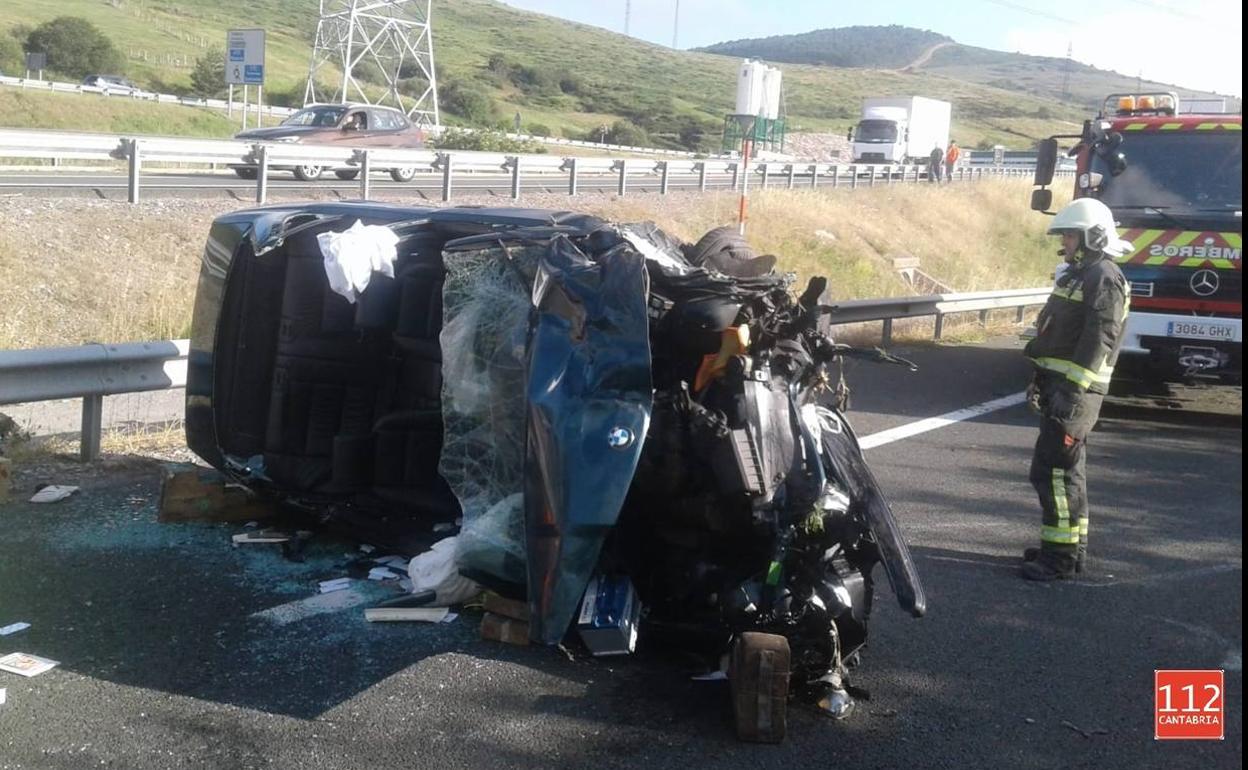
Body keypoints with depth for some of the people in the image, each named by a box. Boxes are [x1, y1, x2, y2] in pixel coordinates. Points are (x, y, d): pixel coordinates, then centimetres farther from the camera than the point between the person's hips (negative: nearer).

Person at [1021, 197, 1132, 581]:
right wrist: (1041, 380, 25)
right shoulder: (1078, 275, 19)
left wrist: (1072, 390, -26)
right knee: (1066, 467, 15)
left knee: (1053, 468, -10)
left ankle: (1061, 555, -6)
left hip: (1075, 390, -10)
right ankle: (1072, 546, 24)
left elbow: (1100, 340, -21)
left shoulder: (1103, 279, -13)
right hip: (1060, 384, 10)